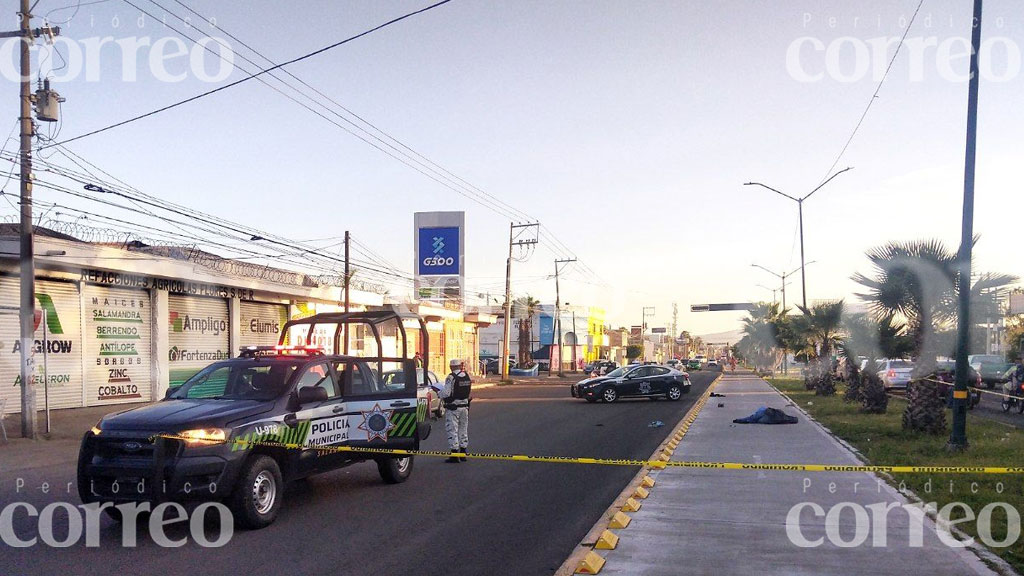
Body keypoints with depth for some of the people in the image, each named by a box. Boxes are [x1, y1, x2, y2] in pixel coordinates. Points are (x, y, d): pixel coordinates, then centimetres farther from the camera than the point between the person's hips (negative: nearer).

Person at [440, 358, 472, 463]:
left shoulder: (451, 377, -16)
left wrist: (441, 394, 2)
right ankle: (463, 454, 21)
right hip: (465, 406, 7)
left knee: (452, 431, -1)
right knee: (463, 430, 15)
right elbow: (469, 391, 10)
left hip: (453, 408, -7)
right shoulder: (467, 377, 6)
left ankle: (454, 455, -1)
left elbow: (445, 393, -19)